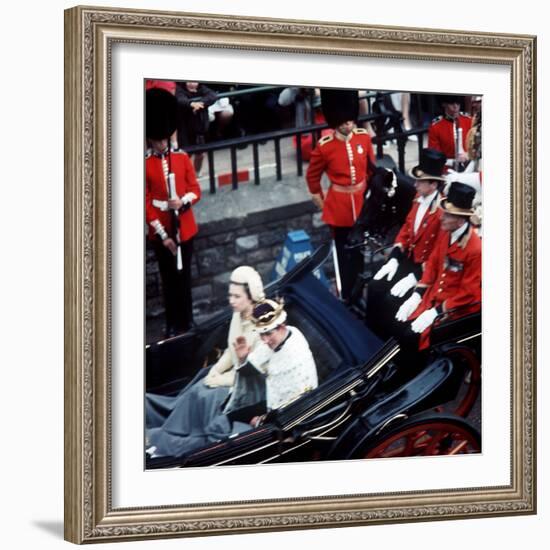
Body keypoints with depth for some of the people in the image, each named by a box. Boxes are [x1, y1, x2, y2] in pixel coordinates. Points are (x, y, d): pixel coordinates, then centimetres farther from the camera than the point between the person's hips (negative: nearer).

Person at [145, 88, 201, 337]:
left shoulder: (182, 158, 1)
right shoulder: (145, 164, -8)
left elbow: (195, 189, 4)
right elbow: (145, 202, -8)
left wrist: (183, 201, -20)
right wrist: (163, 235, -12)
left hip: (184, 228, 2)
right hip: (160, 232, -2)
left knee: (184, 277, 10)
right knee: (169, 280, 6)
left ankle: (187, 323, 20)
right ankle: (173, 325, 15)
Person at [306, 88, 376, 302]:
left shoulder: (364, 137, -6)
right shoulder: (325, 146, -17)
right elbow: (312, 175, -2)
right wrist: (319, 200, 6)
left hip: (361, 201, 4)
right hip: (338, 204, -3)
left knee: (359, 248, 16)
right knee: (343, 251, 6)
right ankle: (347, 295, 17)